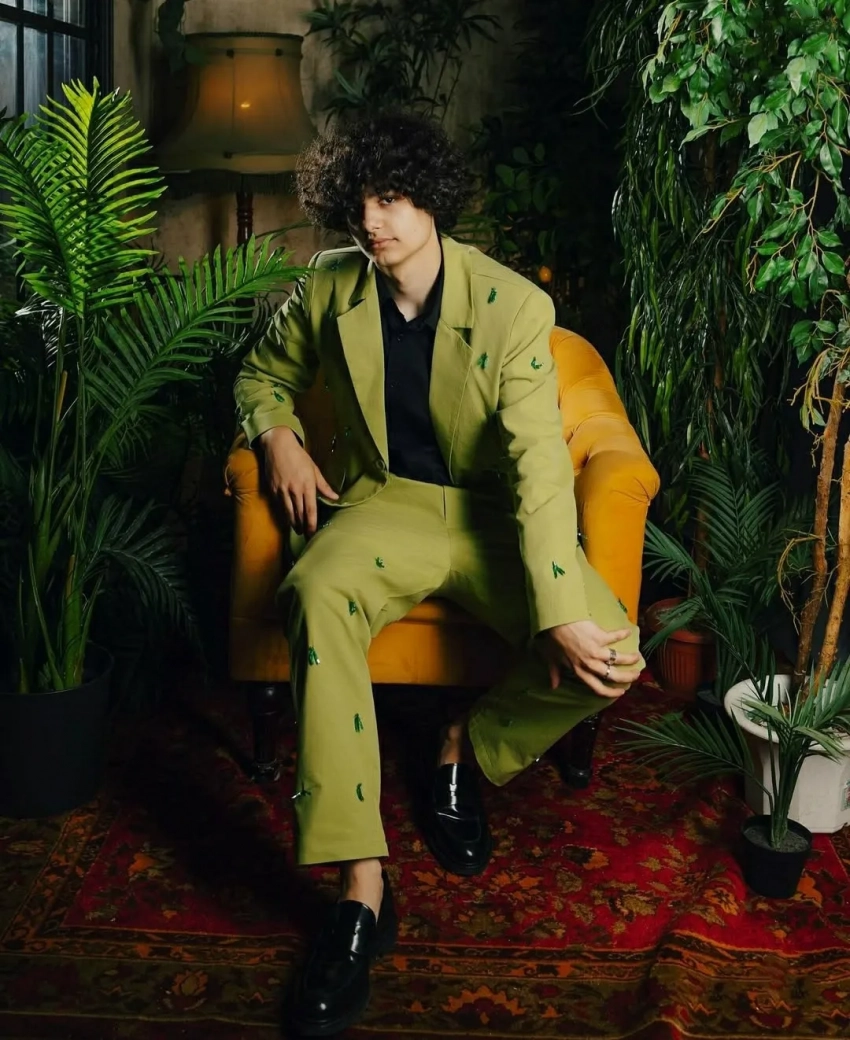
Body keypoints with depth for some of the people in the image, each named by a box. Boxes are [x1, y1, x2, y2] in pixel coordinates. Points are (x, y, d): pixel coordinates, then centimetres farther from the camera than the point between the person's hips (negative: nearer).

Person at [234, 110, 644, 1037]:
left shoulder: (513, 305, -14)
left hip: (491, 511, -1)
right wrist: (278, 435, -6)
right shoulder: (328, 293, -2)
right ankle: (362, 893, -32)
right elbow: (263, 374, 18)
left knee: (611, 655, -26)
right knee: (317, 595, -36)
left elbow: (539, 464, -21)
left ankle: (466, 751, 7)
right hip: (387, 503, 1)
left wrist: (562, 614, -30)